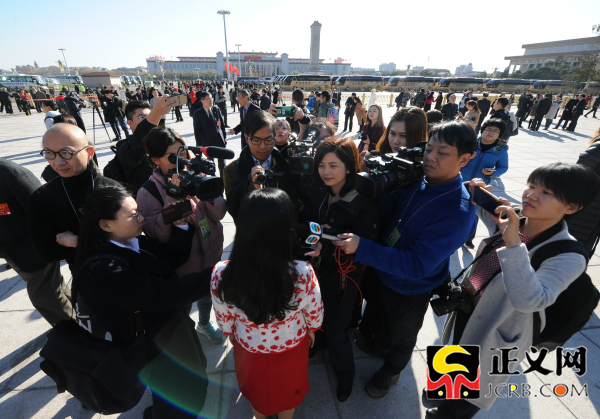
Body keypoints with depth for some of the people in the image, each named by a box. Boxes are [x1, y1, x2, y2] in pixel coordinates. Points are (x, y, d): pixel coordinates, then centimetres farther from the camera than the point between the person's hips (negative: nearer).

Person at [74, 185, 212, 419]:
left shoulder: (132, 242, -7)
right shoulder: (101, 269, -32)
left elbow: (169, 258, -7)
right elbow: (161, 293, -36)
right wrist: (213, 275, -34)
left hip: (171, 326, 8)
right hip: (157, 347, -8)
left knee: (195, 371, 31)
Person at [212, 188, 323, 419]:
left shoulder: (221, 275, -34)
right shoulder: (302, 274, -38)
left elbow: (224, 320, -13)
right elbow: (315, 314, -16)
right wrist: (311, 329, 7)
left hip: (249, 348, 1)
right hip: (291, 347, 0)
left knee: (256, 388, 36)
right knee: (287, 388, 34)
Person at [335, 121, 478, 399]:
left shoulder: (459, 211, -31)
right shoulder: (415, 182, -12)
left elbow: (418, 265, -34)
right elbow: (386, 217, -10)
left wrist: (363, 248, -41)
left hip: (410, 290, -4)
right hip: (381, 272, 5)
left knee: (402, 337, 26)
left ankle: (390, 372, 57)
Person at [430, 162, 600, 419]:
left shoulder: (567, 258, -28)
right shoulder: (509, 222, -12)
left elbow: (529, 301, -41)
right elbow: (481, 209, 10)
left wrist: (512, 243, -47)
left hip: (491, 342, -6)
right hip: (463, 313, 6)